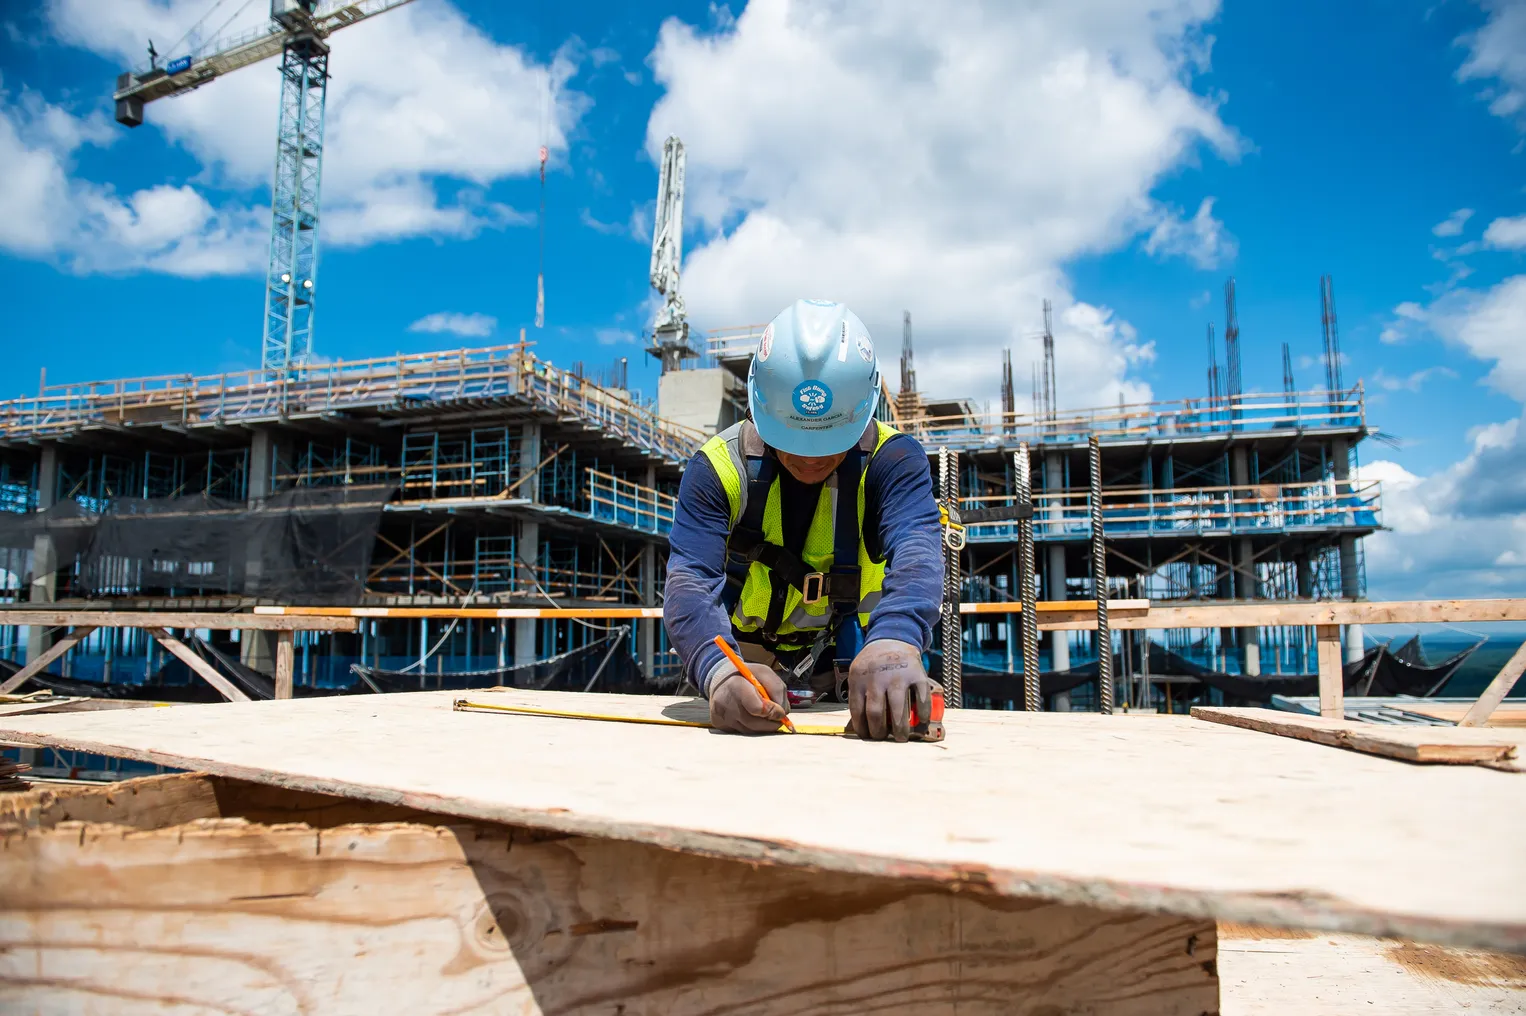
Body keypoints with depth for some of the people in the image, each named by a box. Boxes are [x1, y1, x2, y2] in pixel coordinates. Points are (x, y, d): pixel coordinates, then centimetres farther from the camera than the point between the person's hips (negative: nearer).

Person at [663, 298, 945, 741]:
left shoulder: (893, 460, -14)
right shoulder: (718, 468, -13)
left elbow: (916, 554, -32)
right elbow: (690, 585, -26)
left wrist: (894, 641, -55)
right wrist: (722, 672, -47)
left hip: (854, 684, 0)